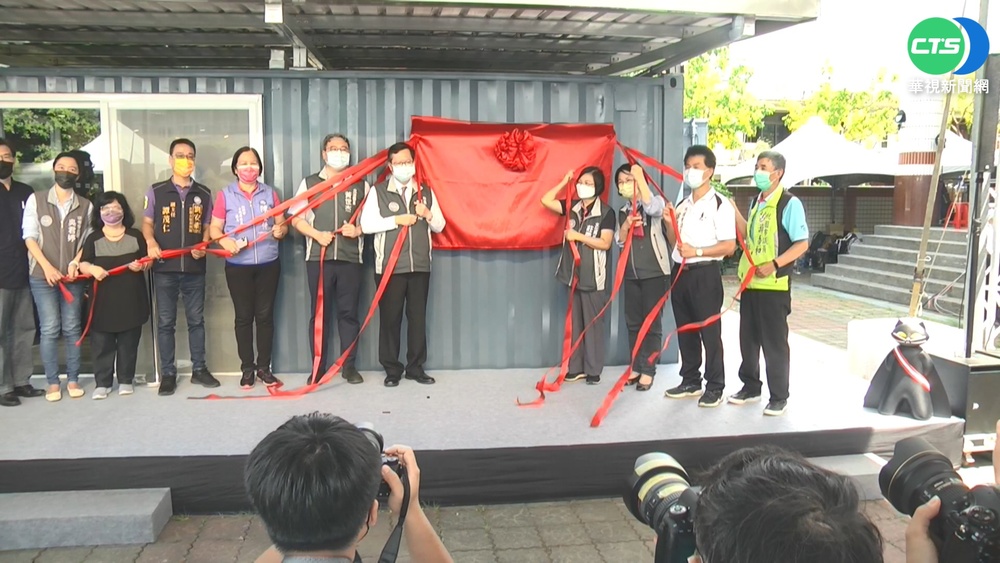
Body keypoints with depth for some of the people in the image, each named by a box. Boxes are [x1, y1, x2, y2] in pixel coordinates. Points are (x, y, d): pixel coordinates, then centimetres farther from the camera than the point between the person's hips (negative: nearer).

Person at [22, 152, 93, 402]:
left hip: (72, 276, 1)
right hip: (42, 276, -1)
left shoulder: (85, 206, 5)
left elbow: (88, 239, 6)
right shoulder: (35, 200, 2)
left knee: (72, 328, 5)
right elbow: (29, 236, -2)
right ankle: (52, 382, 7)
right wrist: (47, 267, -12)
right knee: (49, 329, -2)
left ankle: (73, 379, 15)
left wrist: (75, 263, -10)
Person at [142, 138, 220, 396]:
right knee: (165, 322, 4)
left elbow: (207, 227, 11)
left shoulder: (204, 194, 8)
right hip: (164, 268, -1)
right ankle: (168, 374, 12)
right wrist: (151, 242, -15)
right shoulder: (156, 191, 3)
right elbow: (147, 223, 6)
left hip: (194, 268, 1)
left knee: (196, 320, 8)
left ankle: (199, 369, 19)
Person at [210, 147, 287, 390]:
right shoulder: (225, 195, 2)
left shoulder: (270, 193, 8)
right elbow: (214, 228, 2)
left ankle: (264, 367, 15)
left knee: (265, 315, 5)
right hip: (238, 266, -1)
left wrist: (280, 231, -13)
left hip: (268, 264, 2)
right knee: (244, 316, 4)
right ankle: (247, 369, 14)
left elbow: (282, 224, 10)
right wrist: (225, 241, -19)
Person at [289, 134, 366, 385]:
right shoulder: (309, 183, 9)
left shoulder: (361, 185, 11)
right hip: (318, 257, 0)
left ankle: (349, 366, 12)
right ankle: (319, 367, 10)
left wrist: (358, 230, -10)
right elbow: (296, 219, 6)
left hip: (350, 258, 1)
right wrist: (317, 234, -10)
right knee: (320, 313, 3)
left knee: (349, 312, 3)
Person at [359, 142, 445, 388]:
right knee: (390, 318, 1)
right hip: (390, 267, -3)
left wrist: (428, 214, -6)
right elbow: (367, 224, -8)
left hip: (420, 266, 3)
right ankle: (392, 369, 11)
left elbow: (440, 226, 13)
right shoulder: (378, 192, 2)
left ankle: (416, 367, 16)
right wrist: (397, 220, -13)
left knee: (418, 317, 6)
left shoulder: (426, 192, 12)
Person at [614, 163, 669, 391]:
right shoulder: (623, 211, 14)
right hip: (631, 273, 6)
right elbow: (619, 240, 8)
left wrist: (640, 177, -27)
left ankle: (648, 370, 4)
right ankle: (636, 367, 19)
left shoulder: (655, 202, -3)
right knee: (633, 321, 9)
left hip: (654, 272, -6)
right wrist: (626, 224, -12)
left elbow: (652, 208, -28)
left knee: (651, 322, -2)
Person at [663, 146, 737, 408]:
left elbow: (729, 246, -13)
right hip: (681, 273, 7)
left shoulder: (720, 204, -8)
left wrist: (698, 251, -22)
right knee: (685, 330, 12)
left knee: (709, 331, -1)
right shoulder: (683, 204, 14)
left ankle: (714, 387, 8)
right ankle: (690, 381, 23)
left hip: (705, 274, -7)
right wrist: (669, 223, 1)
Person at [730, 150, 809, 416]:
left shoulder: (789, 203, -10)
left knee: (774, 342, 2)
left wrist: (774, 264, -22)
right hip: (750, 282, 7)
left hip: (774, 284, -7)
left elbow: (802, 243, -13)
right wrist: (734, 211, 11)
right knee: (748, 338, 15)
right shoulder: (756, 202, 13)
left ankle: (779, 397, 13)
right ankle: (751, 387, 30)